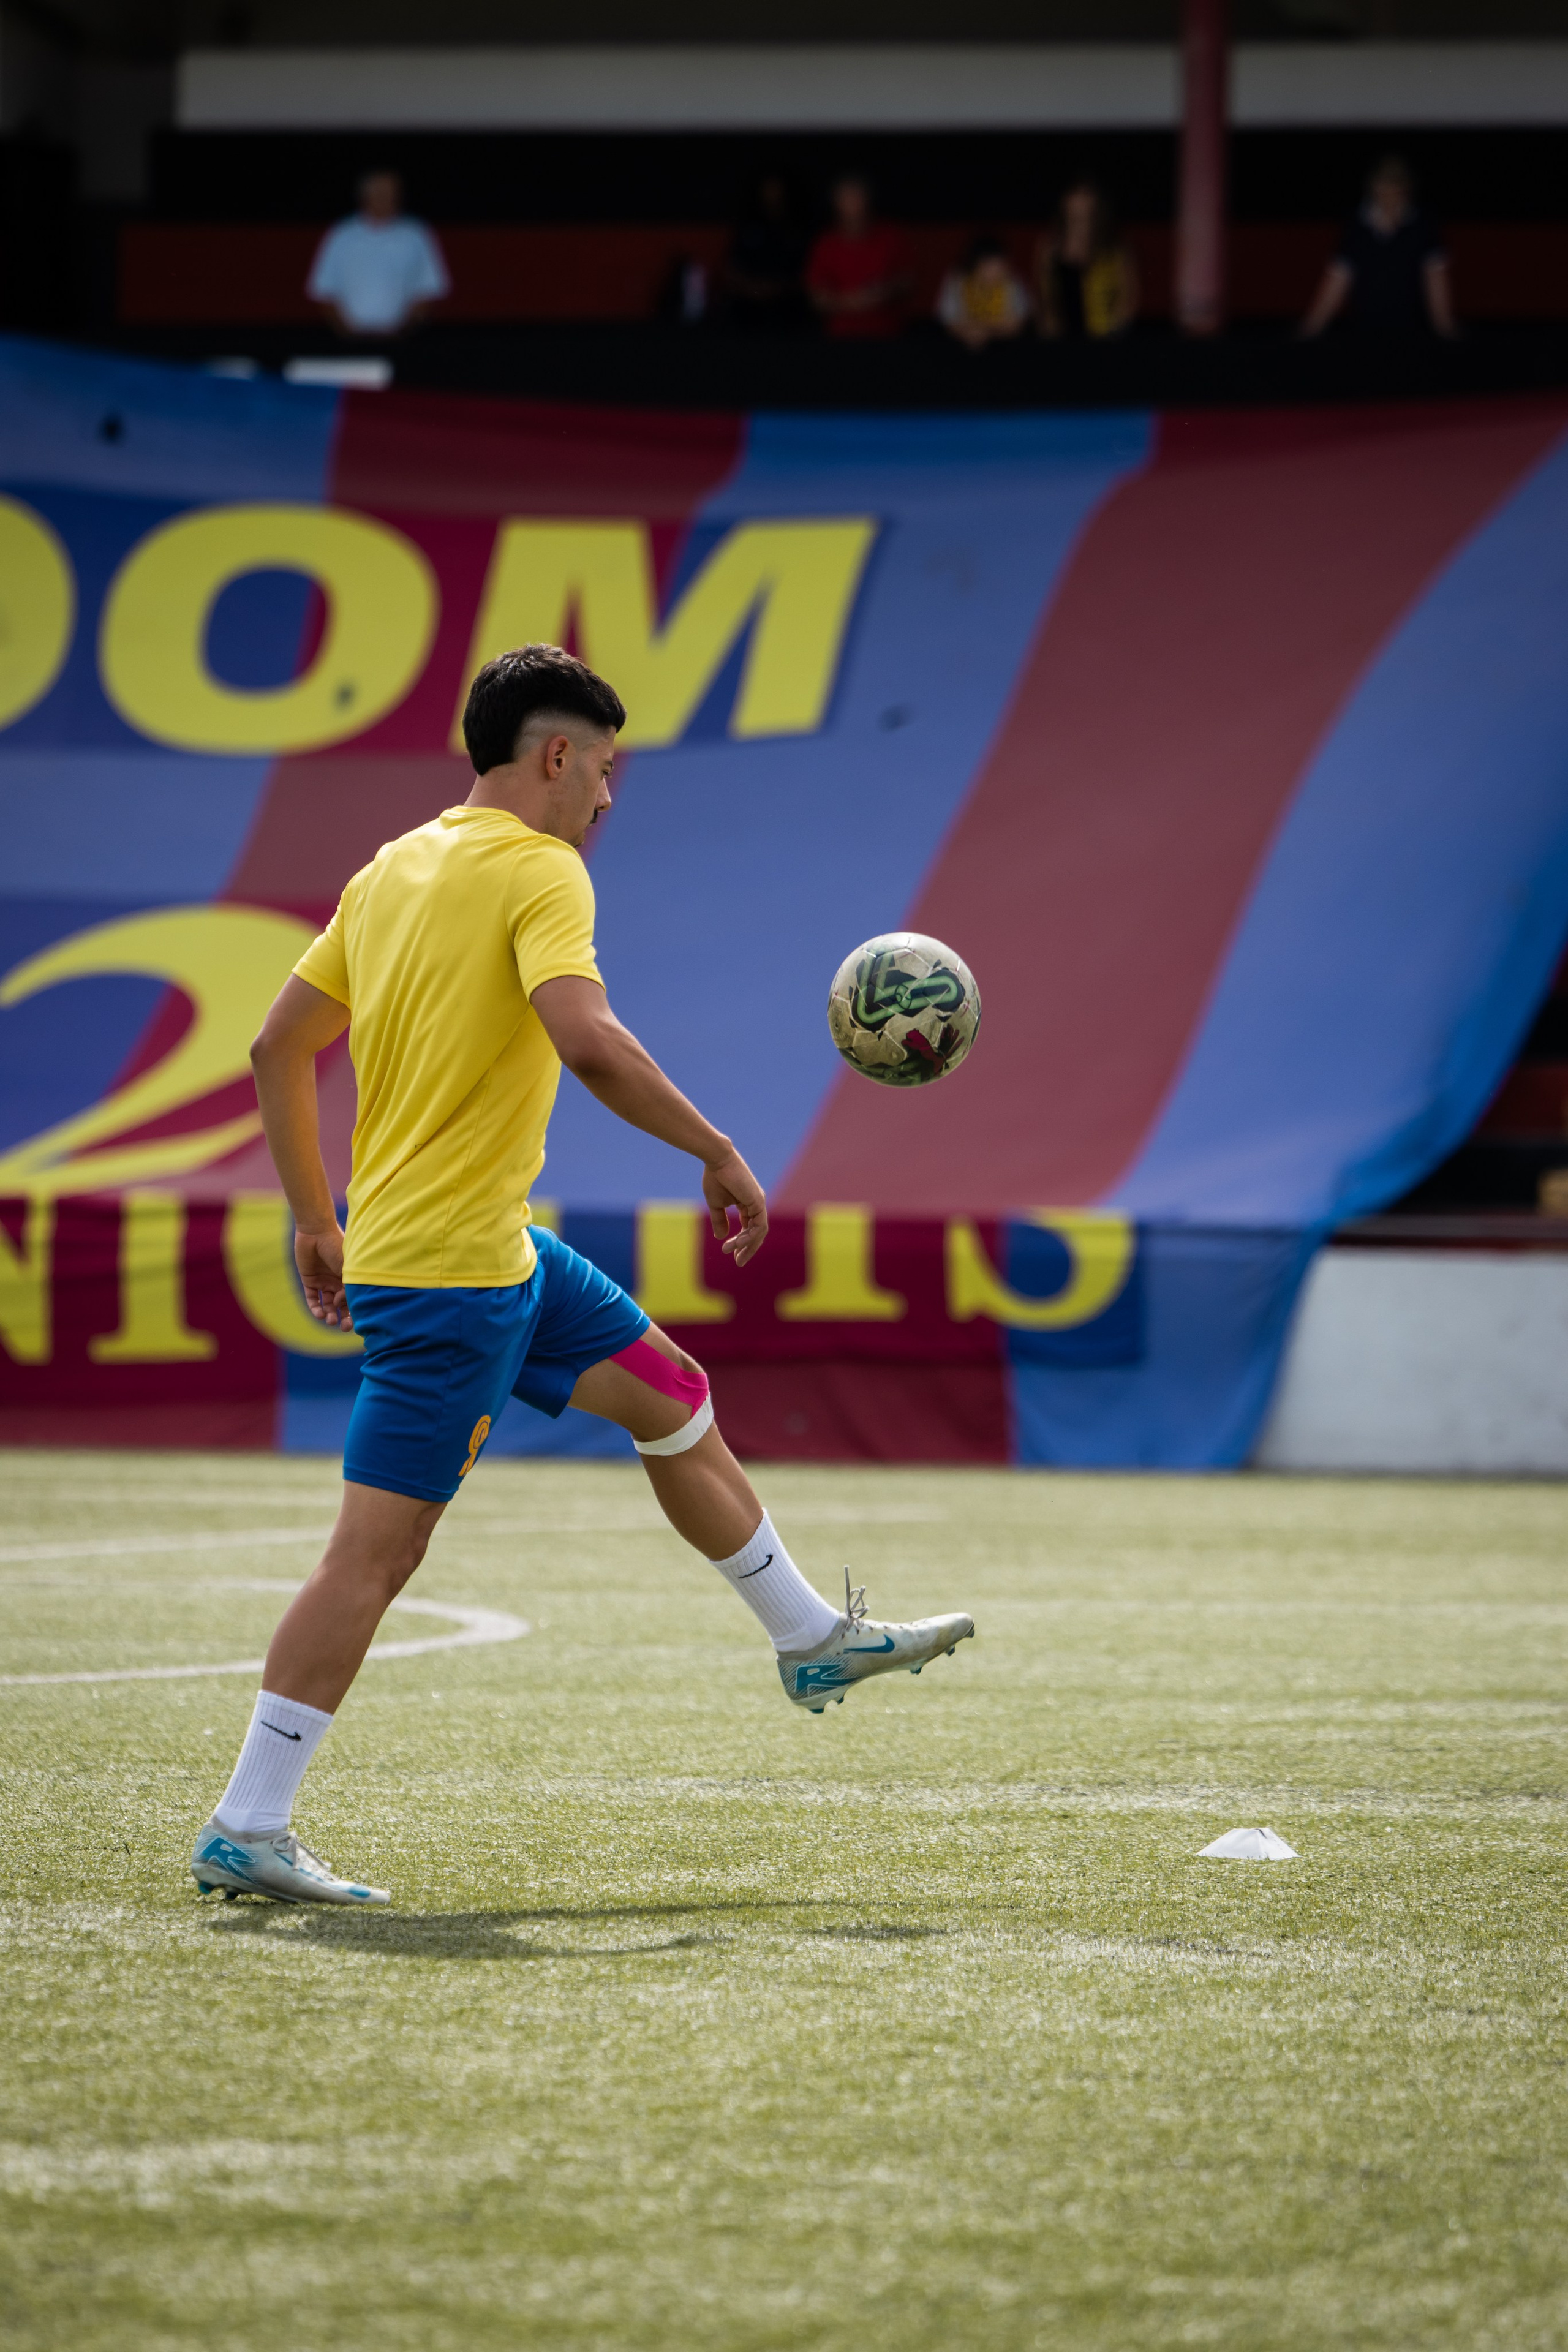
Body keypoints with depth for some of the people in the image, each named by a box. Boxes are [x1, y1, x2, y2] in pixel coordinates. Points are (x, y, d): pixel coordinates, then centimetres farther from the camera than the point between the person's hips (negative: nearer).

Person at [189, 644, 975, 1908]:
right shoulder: (538, 870, -13)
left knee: (671, 1396, 20)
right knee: (378, 1548, -7)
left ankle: (814, 1638, 31)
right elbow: (589, 1041, -29)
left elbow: (280, 1047, 16)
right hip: (453, 1271, -10)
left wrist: (315, 1219, 21)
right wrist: (720, 1153, -20)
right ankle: (245, 1830, -5)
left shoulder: (394, 869, 12)